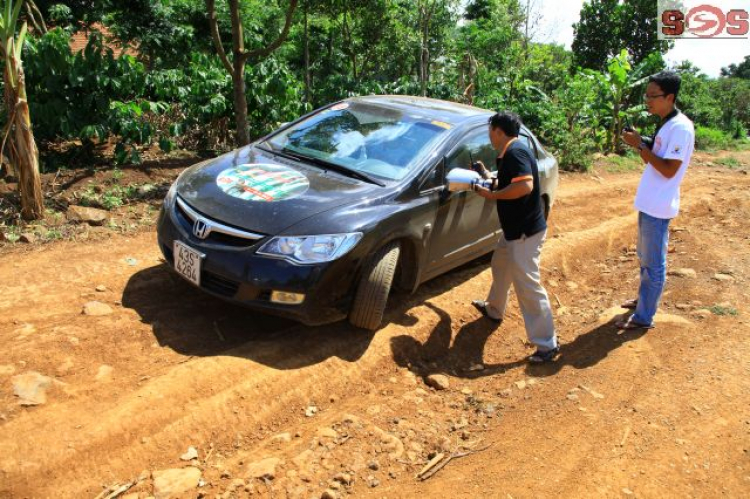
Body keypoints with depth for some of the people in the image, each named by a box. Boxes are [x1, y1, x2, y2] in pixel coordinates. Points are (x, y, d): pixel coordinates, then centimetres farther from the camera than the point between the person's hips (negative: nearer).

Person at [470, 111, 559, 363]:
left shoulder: (515, 152, -19)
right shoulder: (510, 153, 13)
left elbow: (525, 186, -32)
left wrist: (491, 194, -22)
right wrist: (487, 176, 18)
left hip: (525, 231, -11)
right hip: (515, 229, 11)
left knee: (527, 285, -8)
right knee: (500, 266, 29)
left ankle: (547, 344, -2)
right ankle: (494, 309, 51)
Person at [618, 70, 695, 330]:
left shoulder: (681, 127, -19)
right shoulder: (665, 124, 10)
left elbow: (669, 170, -23)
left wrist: (640, 145, -21)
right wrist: (639, 142, 0)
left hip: (658, 206, -10)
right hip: (649, 202, 10)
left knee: (653, 263, 0)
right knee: (645, 257, 22)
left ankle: (644, 317, 9)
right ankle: (644, 299, 39)